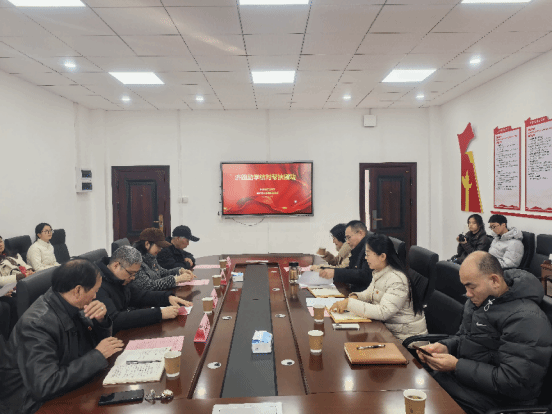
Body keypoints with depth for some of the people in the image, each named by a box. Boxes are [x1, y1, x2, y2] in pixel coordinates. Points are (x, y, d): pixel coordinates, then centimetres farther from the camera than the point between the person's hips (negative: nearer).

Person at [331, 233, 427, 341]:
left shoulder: (397, 280, -24)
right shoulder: (378, 273, 6)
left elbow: (383, 312, -32)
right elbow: (369, 294, 18)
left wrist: (349, 304, -32)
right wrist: (355, 297, -5)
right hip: (386, 326, 8)